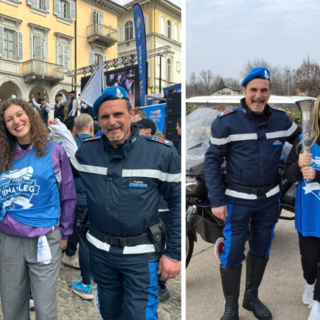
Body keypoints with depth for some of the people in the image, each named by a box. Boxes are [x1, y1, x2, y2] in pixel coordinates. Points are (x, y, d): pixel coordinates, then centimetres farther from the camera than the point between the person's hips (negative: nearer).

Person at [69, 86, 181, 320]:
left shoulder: (162, 152, -14)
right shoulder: (87, 151, -3)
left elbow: (178, 202, -8)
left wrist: (174, 253, -9)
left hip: (140, 253, -4)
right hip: (100, 250, 4)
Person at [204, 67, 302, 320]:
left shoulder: (281, 119, -1)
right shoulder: (227, 121, -12)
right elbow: (212, 160, -9)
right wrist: (216, 200, -12)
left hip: (269, 199, 4)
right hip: (238, 200, -4)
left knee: (261, 251, 17)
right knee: (232, 254, 1)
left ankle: (252, 298, 40)